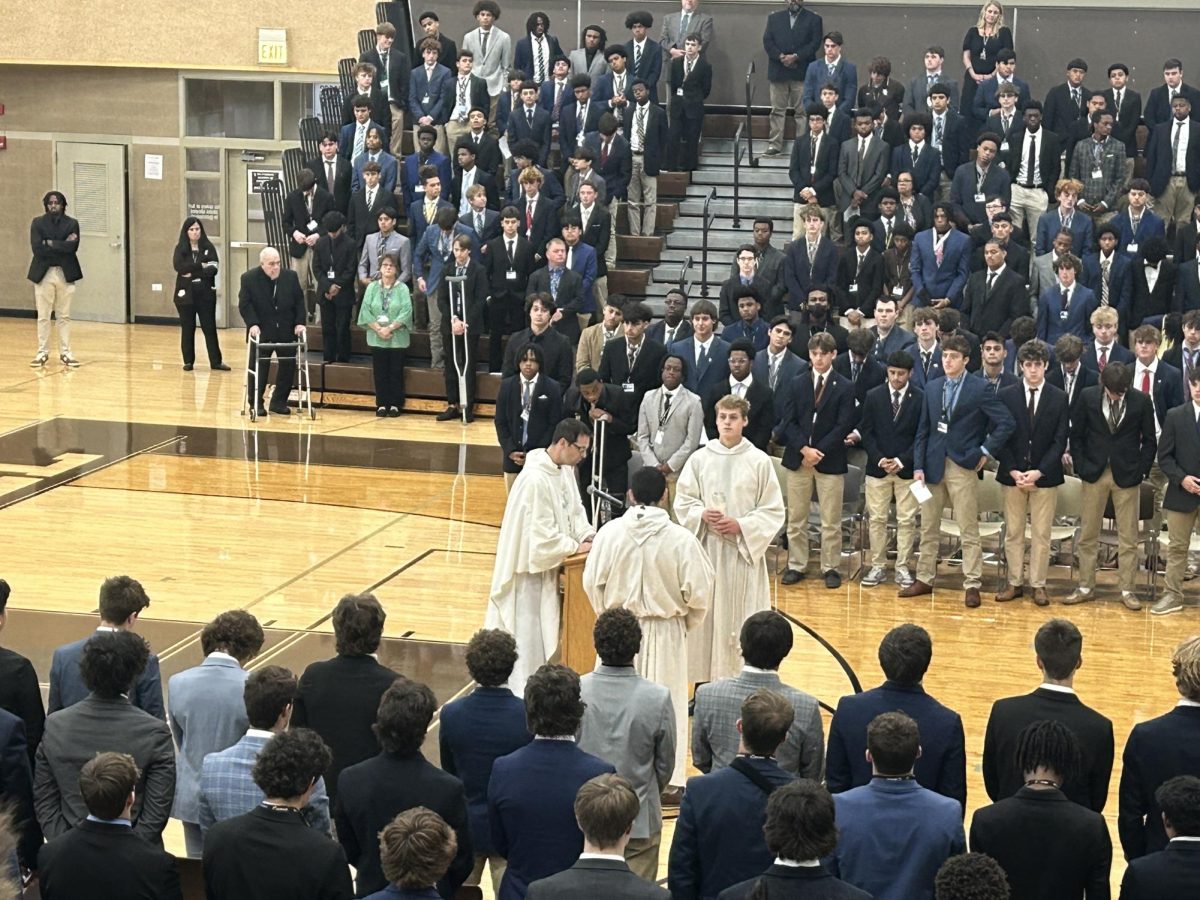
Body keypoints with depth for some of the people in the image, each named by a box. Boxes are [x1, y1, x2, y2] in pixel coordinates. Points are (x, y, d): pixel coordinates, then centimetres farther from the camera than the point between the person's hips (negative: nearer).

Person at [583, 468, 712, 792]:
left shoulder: (610, 532, -10)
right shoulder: (681, 539, -15)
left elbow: (592, 582, -3)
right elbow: (699, 591, -11)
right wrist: (686, 623, 8)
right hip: (665, 633, -2)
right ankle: (665, 777, 15)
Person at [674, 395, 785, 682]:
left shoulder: (759, 461, -2)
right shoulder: (699, 459, 3)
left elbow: (773, 510, 0)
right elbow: (683, 501, 9)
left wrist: (741, 526, -13)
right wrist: (702, 515, -11)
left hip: (745, 550, -2)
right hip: (707, 548, 2)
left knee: (741, 617, -2)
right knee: (706, 615, 2)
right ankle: (705, 682, 8)